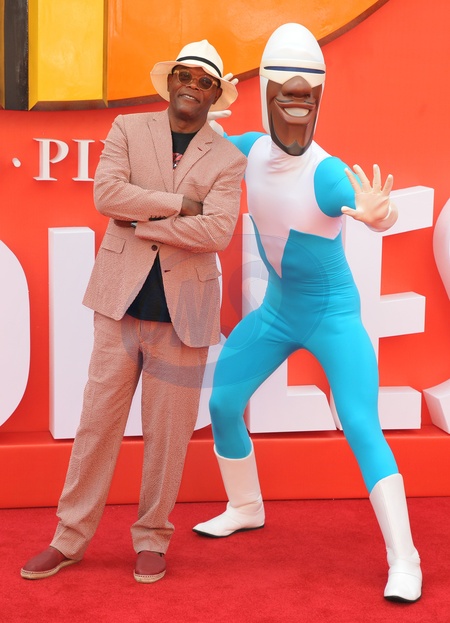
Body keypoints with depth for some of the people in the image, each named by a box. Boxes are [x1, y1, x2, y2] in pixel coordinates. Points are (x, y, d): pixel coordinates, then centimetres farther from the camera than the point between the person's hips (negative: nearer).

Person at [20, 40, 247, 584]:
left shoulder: (228, 160, 3)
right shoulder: (128, 129, 6)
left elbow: (217, 232, -13)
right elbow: (105, 194, -10)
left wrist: (139, 222, -11)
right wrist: (178, 202, -13)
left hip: (182, 313, 0)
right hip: (121, 303, 1)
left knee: (167, 433, 7)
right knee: (97, 422, 5)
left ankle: (151, 539, 24)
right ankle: (70, 539, 18)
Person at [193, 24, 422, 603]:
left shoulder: (326, 173, -27)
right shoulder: (253, 149, -10)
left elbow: (382, 215, -43)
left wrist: (377, 212, -67)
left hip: (333, 316, -6)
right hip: (276, 311, 6)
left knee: (362, 429, -15)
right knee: (222, 403, 13)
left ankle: (404, 560, -6)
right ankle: (245, 508, 36)